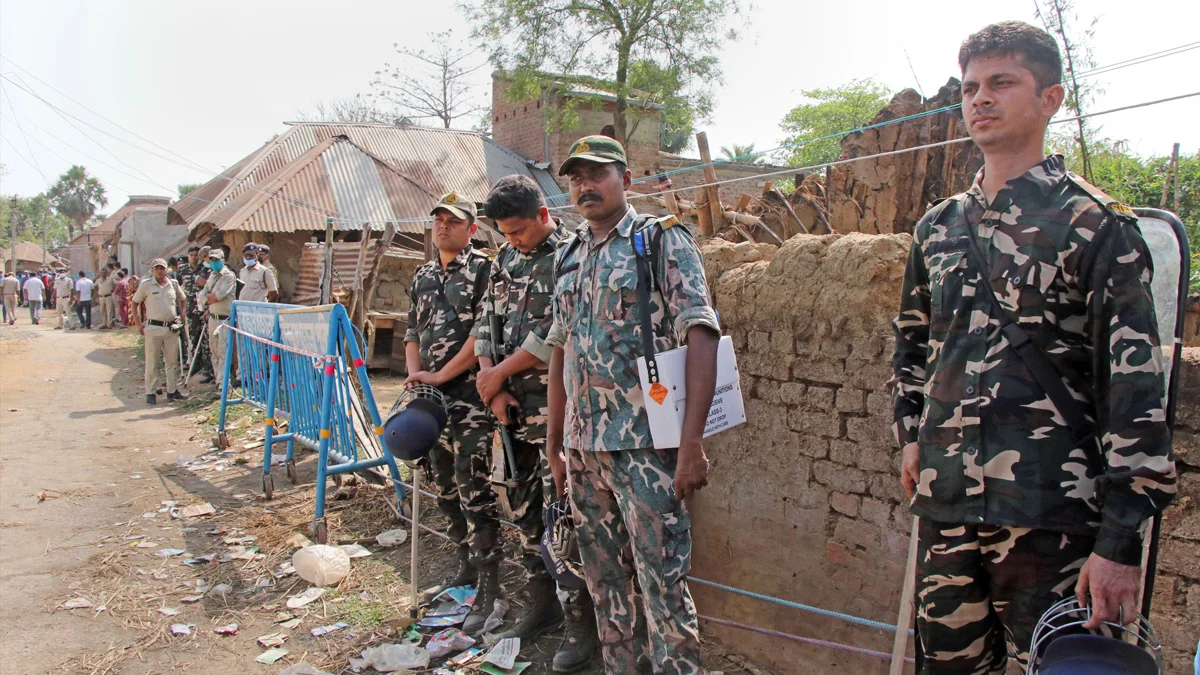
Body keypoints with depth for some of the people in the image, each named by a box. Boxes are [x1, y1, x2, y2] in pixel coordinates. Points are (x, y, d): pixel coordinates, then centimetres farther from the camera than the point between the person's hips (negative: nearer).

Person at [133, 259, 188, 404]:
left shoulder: (173, 284, 7)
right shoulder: (146, 284, -2)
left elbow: (183, 301, 21)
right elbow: (134, 303, 6)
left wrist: (181, 315, 6)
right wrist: (138, 324, 1)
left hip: (172, 328, 3)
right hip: (153, 328, -3)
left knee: (172, 361, 8)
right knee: (152, 362, 2)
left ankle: (172, 391, 17)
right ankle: (150, 393, 8)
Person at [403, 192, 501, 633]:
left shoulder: (483, 269, -4)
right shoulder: (423, 277, 18)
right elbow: (412, 333, 22)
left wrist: (440, 375, -12)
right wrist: (415, 375, 4)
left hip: (469, 393, -7)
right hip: (433, 397, 7)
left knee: (474, 488, -11)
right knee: (446, 487, 13)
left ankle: (488, 588, -5)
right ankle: (467, 565, 29)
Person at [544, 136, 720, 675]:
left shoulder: (664, 241, -4)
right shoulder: (568, 259, 15)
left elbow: (701, 339, -12)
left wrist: (691, 444, -19)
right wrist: (554, 445, 15)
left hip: (645, 445, -6)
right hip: (583, 448, 6)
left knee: (663, 584, -3)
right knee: (605, 584, 14)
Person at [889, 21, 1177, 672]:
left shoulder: (1096, 225, -4)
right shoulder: (937, 227, 13)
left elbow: (1135, 379, -9)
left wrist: (1121, 541, -14)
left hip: (1048, 509, -5)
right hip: (944, 501, 5)